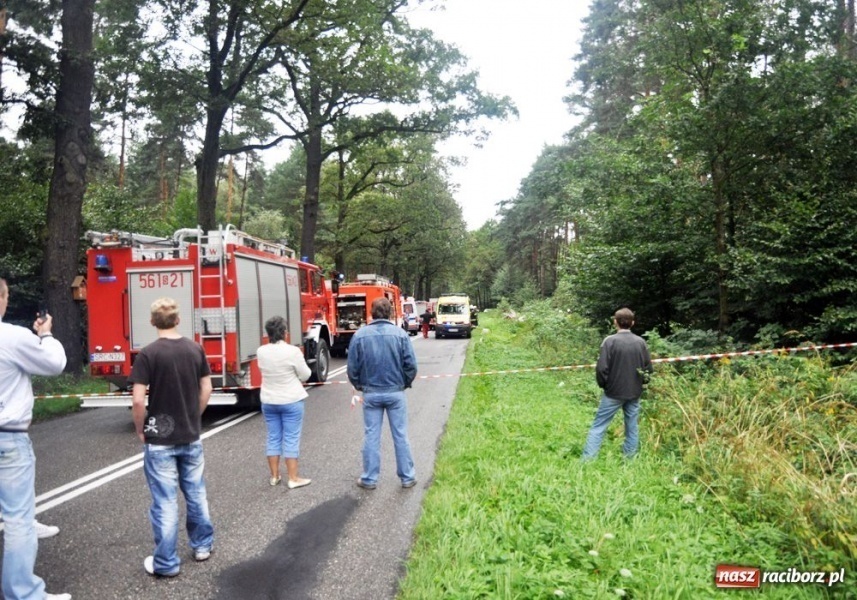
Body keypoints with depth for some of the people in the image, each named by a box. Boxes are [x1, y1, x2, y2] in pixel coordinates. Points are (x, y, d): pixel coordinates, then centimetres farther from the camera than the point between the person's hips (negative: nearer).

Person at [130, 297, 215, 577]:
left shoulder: (148, 354, -14)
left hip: (160, 440, -4)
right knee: (196, 493, 17)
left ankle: (166, 562, 14)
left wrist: (140, 429, 0)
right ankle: (202, 544, 30)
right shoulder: (195, 349, -1)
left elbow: (138, 401, -16)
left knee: (165, 502, 4)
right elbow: (206, 391, 4)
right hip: (191, 437, 4)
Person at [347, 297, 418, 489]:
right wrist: (405, 383, 10)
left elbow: (352, 367, -2)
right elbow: (411, 365, -8)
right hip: (395, 392, 0)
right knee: (400, 435, 8)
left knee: (371, 436, 9)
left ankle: (369, 479, 17)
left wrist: (359, 385, 15)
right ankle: (407, 477, 16)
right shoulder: (400, 334, -7)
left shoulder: (360, 335, -5)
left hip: (371, 393, 1)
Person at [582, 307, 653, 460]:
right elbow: (648, 368, 5)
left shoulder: (610, 340, -13)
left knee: (599, 426, 1)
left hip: (614, 392, -4)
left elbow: (601, 368, -16)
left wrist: (603, 385, 2)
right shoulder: (641, 342, 1)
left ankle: (587, 460, -2)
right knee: (632, 427, 13)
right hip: (634, 393, 4)